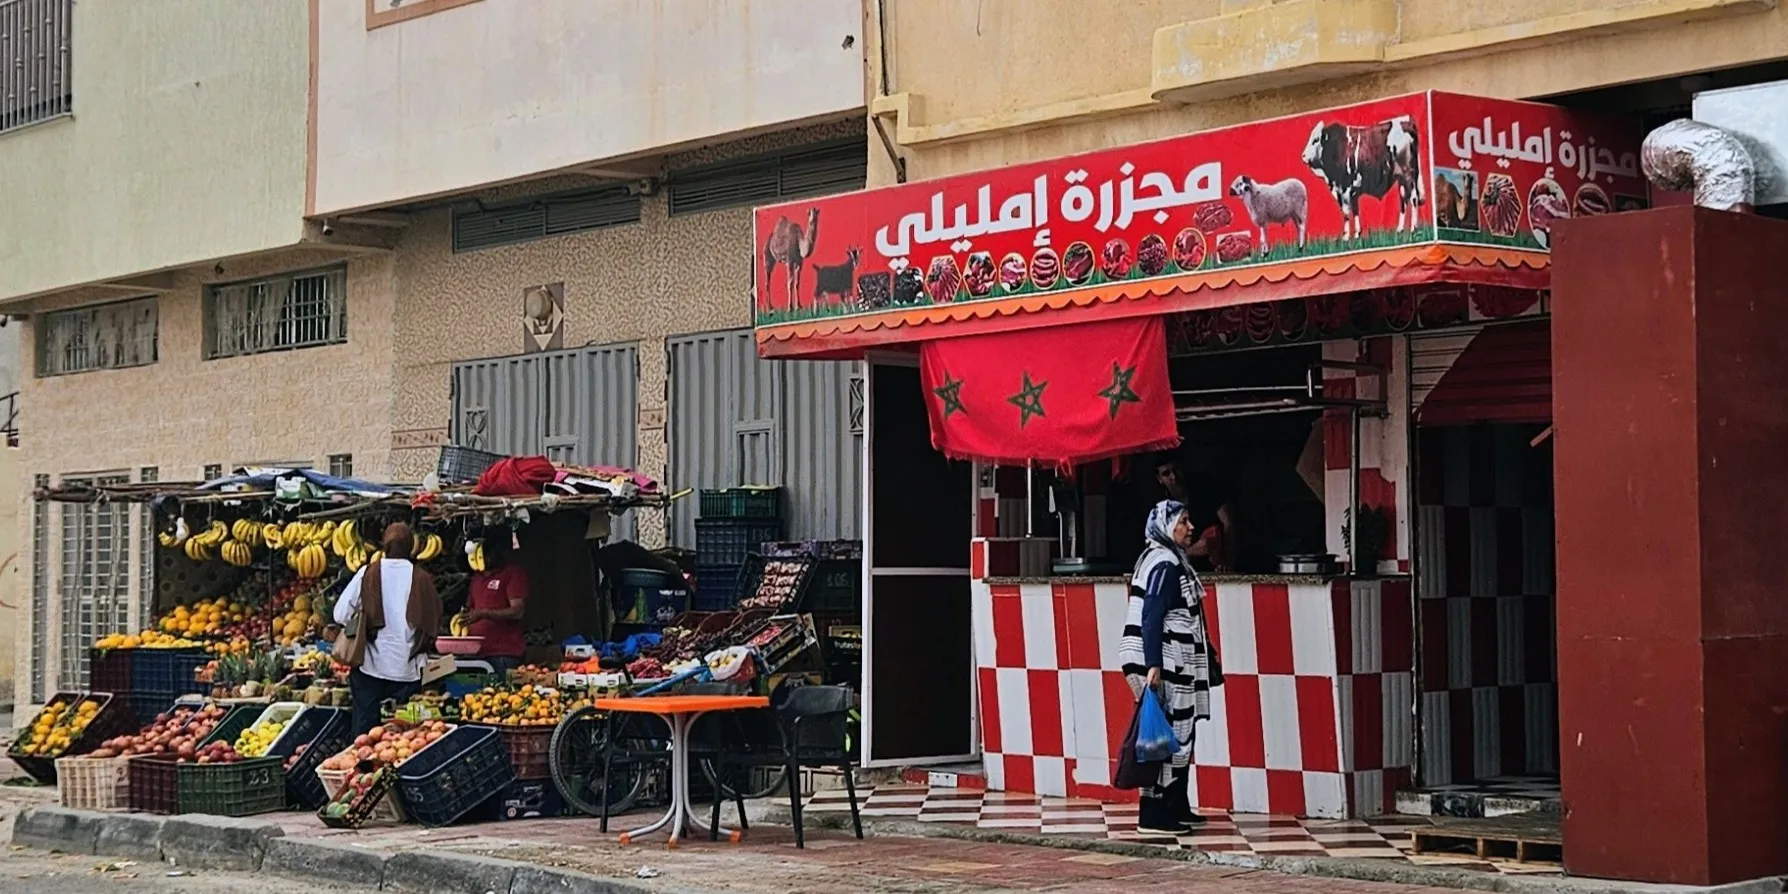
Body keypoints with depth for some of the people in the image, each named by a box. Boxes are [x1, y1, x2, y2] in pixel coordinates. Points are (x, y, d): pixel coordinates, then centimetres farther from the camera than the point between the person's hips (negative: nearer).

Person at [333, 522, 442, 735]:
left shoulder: (367, 574, -5)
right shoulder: (422, 579, -4)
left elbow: (341, 615, -3)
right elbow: (434, 625, 2)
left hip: (371, 667, 0)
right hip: (407, 670, 0)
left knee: (365, 727, 7)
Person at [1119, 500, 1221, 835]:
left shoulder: (1173, 561, 18)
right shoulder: (1164, 564, -14)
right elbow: (1151, 618, -21)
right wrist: (1153, 665, -27)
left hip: (1174, 665, 11)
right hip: (1163, 665, -11)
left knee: (1179, 735, 15)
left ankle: (1177, 809, 22)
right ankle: (1153, 814, -9)